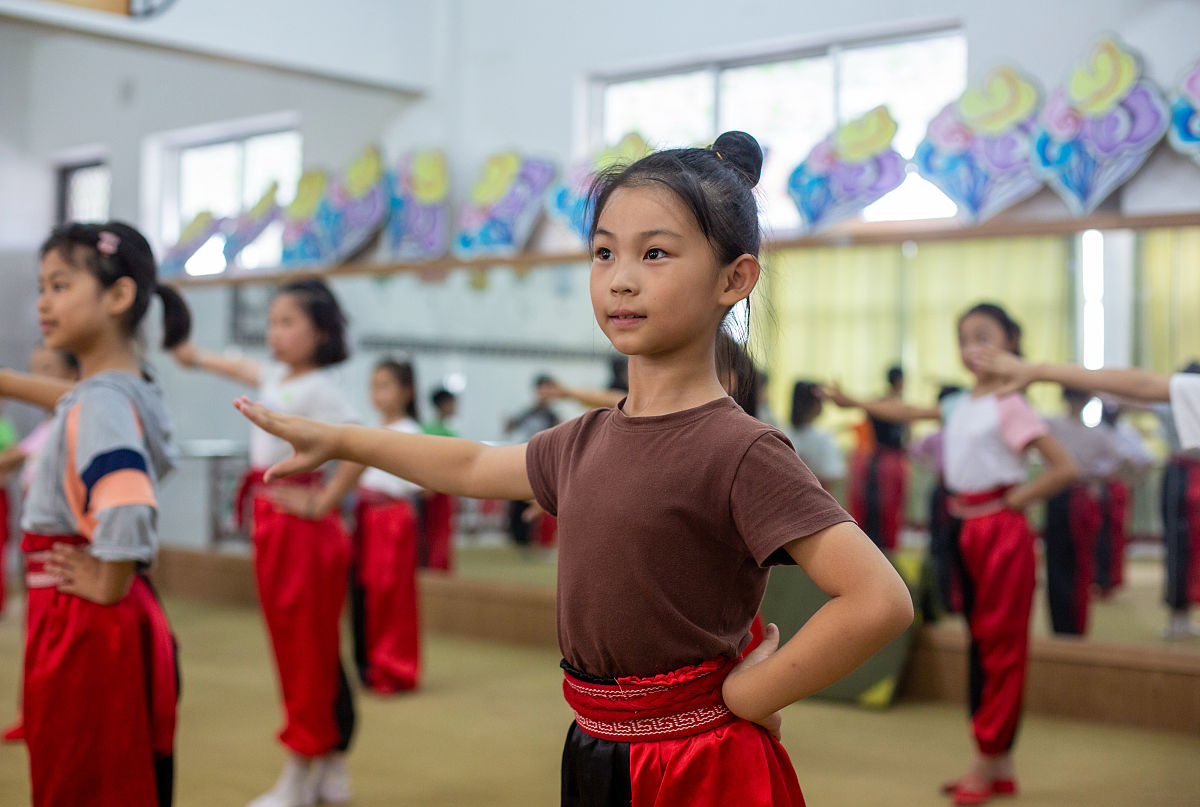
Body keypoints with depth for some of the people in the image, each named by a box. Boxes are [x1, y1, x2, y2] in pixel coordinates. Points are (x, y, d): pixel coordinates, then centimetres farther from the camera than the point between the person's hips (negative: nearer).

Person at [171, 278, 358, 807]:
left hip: (300, 526, -9)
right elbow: (244, 369, 35)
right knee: (299, 649, 14)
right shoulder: (278, 377, 11)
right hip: (271, 524, 9)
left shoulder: (318, 388, -16)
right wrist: (198, 357, 48)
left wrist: (322, 500, -21)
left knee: (307, 651, -1)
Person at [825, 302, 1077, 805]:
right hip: (966, 529, 8)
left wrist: (1015, 500, -11)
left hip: (1001, 530, -8)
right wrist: (855, 403, 29)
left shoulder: (1009, 406, -12)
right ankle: (1000, 765, 17)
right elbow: (910, 413, 27)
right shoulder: (959, 405, 10)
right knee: (980, 642, 10)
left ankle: (988, 760, 4)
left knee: (1001, 645, -2)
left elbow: (1064, 467, -16)